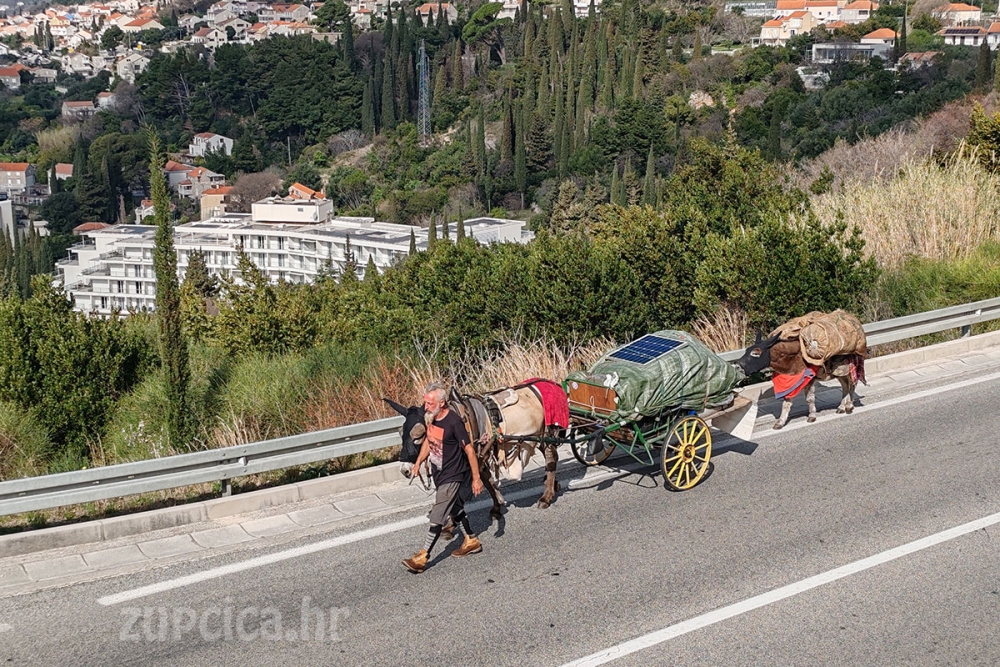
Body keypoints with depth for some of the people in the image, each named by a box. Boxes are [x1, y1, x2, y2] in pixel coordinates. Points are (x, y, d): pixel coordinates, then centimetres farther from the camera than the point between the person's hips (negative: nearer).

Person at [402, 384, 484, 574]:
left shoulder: (453, 422, -25)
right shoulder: (431, 418, -2)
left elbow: (469, 450, -21)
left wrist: (476, 478, -19)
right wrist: (418, 462, 9)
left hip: (453, 477, -9)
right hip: (439, 474, 9)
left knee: (437, 516, -7)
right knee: (455, 509, 22)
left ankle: (422, 558, -5)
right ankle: (472, 541, 39)